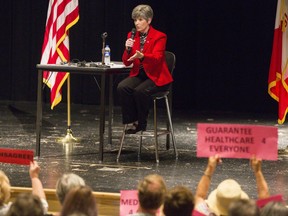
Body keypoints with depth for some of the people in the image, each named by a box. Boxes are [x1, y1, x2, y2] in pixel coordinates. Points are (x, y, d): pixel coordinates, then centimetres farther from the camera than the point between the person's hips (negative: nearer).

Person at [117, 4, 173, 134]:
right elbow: (126, 63, 5)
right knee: (122, 87, -26)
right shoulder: (132, 36, 7)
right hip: (138, 74, 5)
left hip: (156, 76, -5)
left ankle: (142, 123, -12)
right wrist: (128, 49, -16)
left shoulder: (159, 37, -8)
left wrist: (142, 56, -43)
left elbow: (156, 58, -24)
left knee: (140, 90, -33)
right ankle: (132, 122, -15)